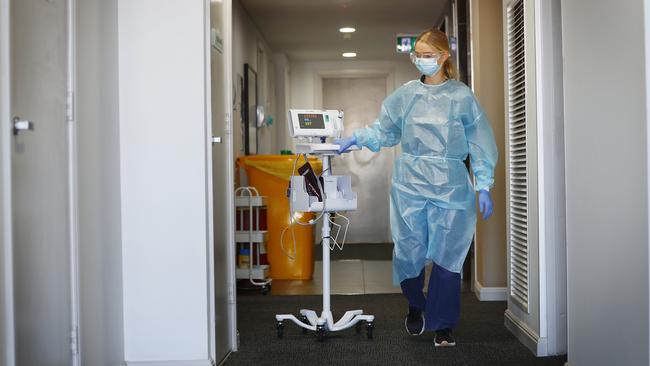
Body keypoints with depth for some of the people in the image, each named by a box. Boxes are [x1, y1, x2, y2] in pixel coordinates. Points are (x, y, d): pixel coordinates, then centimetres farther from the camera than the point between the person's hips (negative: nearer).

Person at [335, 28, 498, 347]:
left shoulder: (462, 97, 3)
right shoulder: (406, 94, 8)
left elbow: (479, 143, 3)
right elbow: (384, 130, 14)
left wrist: (484, 186, -2)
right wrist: (355, 139, -1)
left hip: (450, 187, -1)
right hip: (409, 184, 2)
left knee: (446, 255, -1)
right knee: (408, 251, 2)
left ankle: (443, 325, 15)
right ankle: (415, 307, 30)